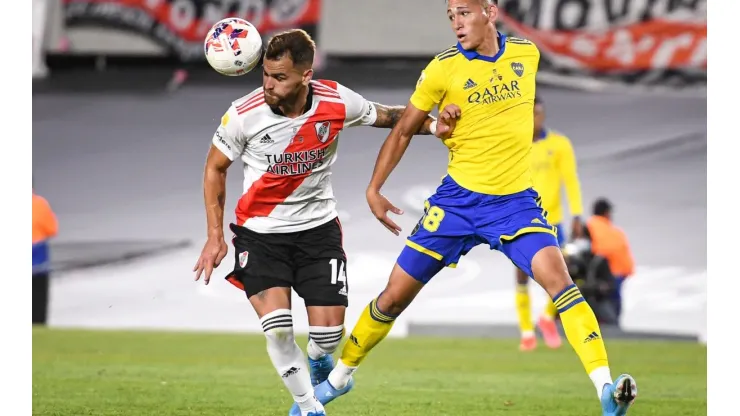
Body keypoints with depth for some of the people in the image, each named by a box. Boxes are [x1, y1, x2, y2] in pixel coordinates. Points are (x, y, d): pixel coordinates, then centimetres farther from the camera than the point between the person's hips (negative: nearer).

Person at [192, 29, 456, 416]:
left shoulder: (336, 101, -15)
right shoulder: (244, 114, -18)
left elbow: (388, 116, 6)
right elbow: (214, 168, -1)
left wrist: (432, 124, -9)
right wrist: (215, 235, -4)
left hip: (318, 227, 1)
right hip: (260, 231, -1)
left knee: (329, 331, -5)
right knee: (277, 329, -18)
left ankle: (318, 361, 34)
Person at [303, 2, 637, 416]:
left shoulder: (527, 53, 0)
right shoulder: (444, 68, -7)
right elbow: (403, 131, 4)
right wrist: (374, 189, -2)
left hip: (516, 199, 1)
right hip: (458, 199, -1)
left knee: (559, 279, -21)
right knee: (396, 295, 4)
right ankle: (341, 375, 26)